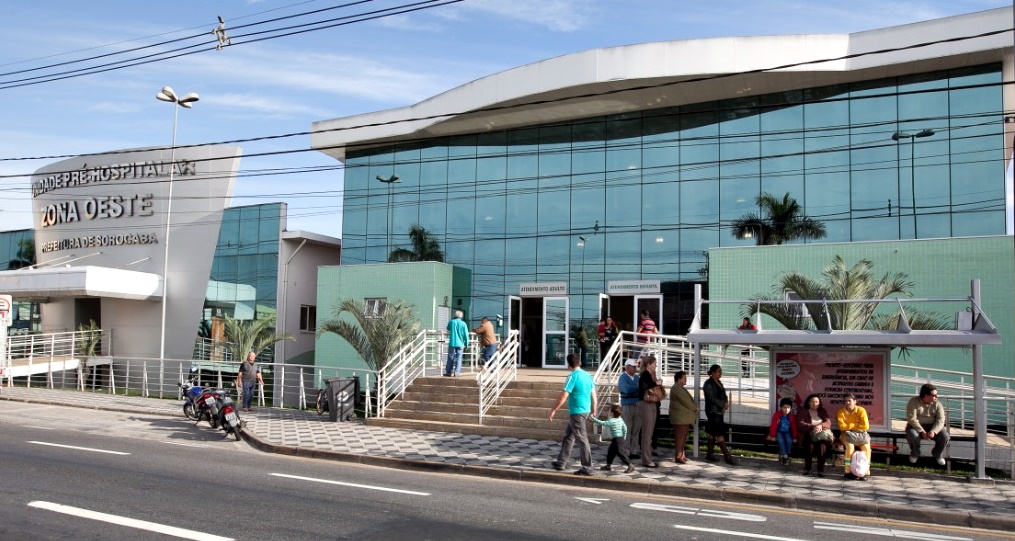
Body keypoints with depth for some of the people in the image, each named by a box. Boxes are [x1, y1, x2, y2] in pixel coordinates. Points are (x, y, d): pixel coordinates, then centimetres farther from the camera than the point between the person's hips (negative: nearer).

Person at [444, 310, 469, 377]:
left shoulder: (451, 322, -1)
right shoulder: (463, 324, -3)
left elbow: (448, 329, 20)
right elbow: (466, 335, -3)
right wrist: (466, 343, 8)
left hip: (452, 343, 0)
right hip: (460, 344, 0)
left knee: (450, 358, 7)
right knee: (458, 358, 4)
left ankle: (448, 372, 9)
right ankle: (457, 372, -1)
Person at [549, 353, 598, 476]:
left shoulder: (573, 376, -15)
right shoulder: (587, 375, 8)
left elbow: (564, 396, -18)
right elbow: (594, 395, 11)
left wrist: (553, 410, -12)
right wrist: (593, 412, 19)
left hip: (577, 412, -9)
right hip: (586, 410, 9)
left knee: (582, 439, -2)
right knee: (568, 436, 18)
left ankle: (587, 468, 4)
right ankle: (561, 462, 25)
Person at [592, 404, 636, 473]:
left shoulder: (611, 421, -20)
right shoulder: (620, 420, 5)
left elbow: (602, 423, -16)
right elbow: (625, 428, 12)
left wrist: (594, 419, -7)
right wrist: (624, 437, 24)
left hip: (617, 440, -10)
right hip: (621, 439, 10)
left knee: (621, 453, -6)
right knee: (610, 452, 19)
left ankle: (630, 466, -5)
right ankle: (609, 465, 29)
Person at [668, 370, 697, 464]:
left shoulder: (680, 388, 20)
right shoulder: (677, 389, -15)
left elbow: (689, 400, 21)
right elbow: (686, 402, -18)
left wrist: (695, 407, 3)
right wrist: (695, 408, -3)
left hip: (684, 417, 10)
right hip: (680, 418, -10)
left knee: (683, 437, 13)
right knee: (679, 437, -8)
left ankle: (681, 455, 19)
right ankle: (678, 457, -6)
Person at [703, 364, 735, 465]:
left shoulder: (719, 382, 13)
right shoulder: (708, 384, -12)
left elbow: (724, 395, 13)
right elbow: (712, 398, -18)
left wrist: (726, 403, -7)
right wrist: (723, 404, -13)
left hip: (720, 411, 8)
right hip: (713, 411, -8)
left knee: (713, 433, 13)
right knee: (719, 434, -9)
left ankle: (709, 454, 20)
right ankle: (728, 457, -10)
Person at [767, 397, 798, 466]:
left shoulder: (792, 416, -4)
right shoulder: (777, 415, -14)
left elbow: (794, 427, 3)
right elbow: (773, 425, -10)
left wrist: (794, 437, 4)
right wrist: (773, 436, -8)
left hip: (787, 432, 2)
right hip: (779, 432, -2)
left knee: (789, 441, -25)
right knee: (781, 441, -29)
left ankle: (782, 455, -15)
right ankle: (785, 456, -23)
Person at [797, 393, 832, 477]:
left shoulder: (822, 411, 18)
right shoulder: (803, 412, 11)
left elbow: (828, 422, 5)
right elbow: (800, 424, -3)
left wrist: (821, 425, -16)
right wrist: (813, 426, -16)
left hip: (822, 434, 1)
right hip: (808, 434, -1)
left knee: (822, 444, -28)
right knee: (810, 443, -29)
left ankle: (821, 469, -23)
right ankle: (807, 468, -18)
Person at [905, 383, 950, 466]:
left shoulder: (937, 404, -3)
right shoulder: (913, 402, -13)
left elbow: (940, 420, -11)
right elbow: (912, 419, -18)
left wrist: (933, 431, -29)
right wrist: (922, 431, -28)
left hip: (933, 426, 3)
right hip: (916, 426, -3)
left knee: (945, 436, -25)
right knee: (912, 435, -35)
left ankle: (938, 455, 9)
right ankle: (914, 454, 0)